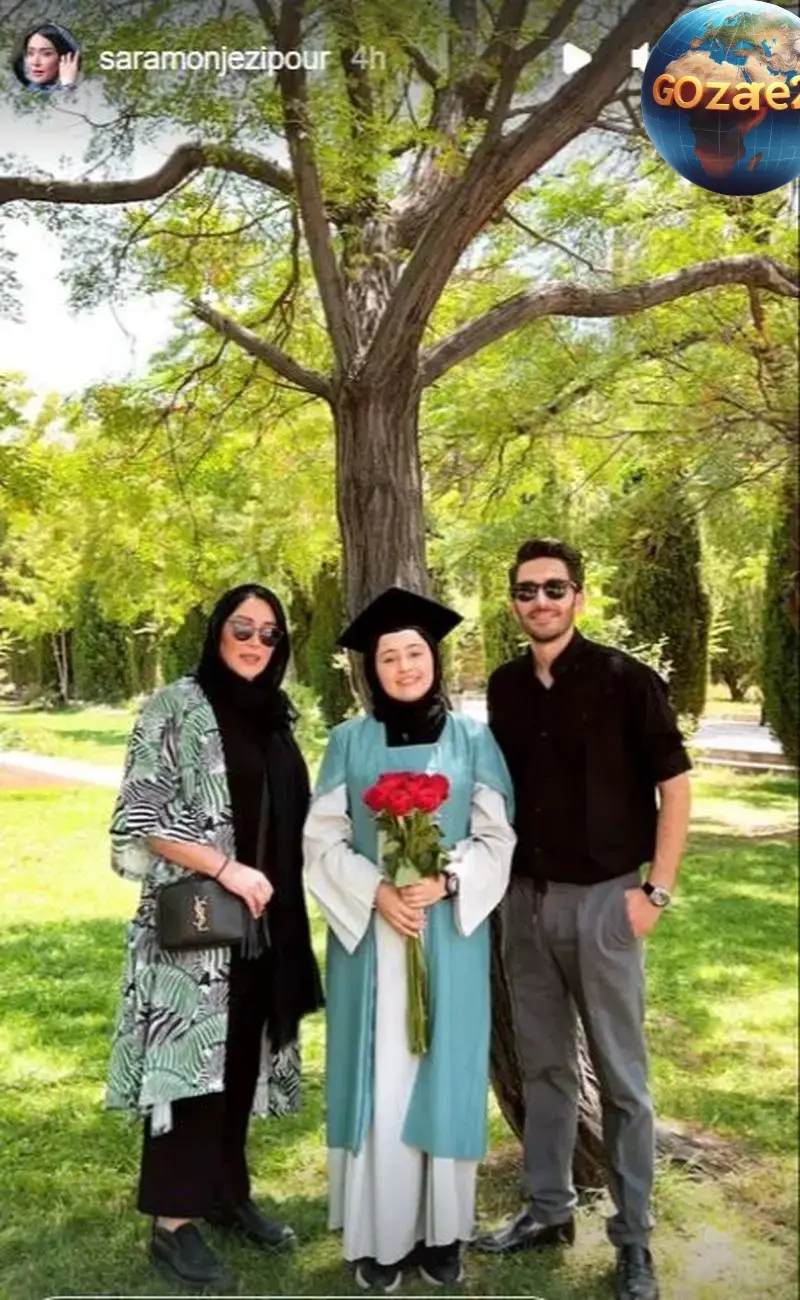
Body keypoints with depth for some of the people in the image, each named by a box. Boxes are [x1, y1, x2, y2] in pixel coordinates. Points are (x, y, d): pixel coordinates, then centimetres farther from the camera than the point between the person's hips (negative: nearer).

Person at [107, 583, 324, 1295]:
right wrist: (227, 869, -18)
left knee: (240, 1061, 14)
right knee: (190, 1061, -1)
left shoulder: (273, 716, 11)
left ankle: (229, 1191, 29)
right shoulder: (177, 705, -8)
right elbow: (140, 814, -14)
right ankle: (173, 1222, 11)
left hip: (264, 925, 6)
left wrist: (282, 902, 10)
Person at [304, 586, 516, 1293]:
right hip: (368, 932, 0)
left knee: (443, 1075, 6)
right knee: (378, 1078, 4)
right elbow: (323, 840, 0)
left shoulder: (473, 739, 2)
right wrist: (376, 891, -14)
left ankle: (442, 1231, 22)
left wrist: (446, 882, -15)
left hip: (451, 936, 0)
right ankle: (380, 1234, 18)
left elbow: (497, 837, 1)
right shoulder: (349, 741, 2)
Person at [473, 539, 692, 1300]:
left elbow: (674, 784, -8)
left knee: (620, 1075, 7)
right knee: (543, 1064, 16)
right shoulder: (505, 688, 4)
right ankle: (548, 1209, 32)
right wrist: (497, 877, 8)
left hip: (602, 896, -4)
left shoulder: (624, 680, -9)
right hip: (525, 897, 5)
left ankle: (634, 1237, 22)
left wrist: (656, 890, -11)